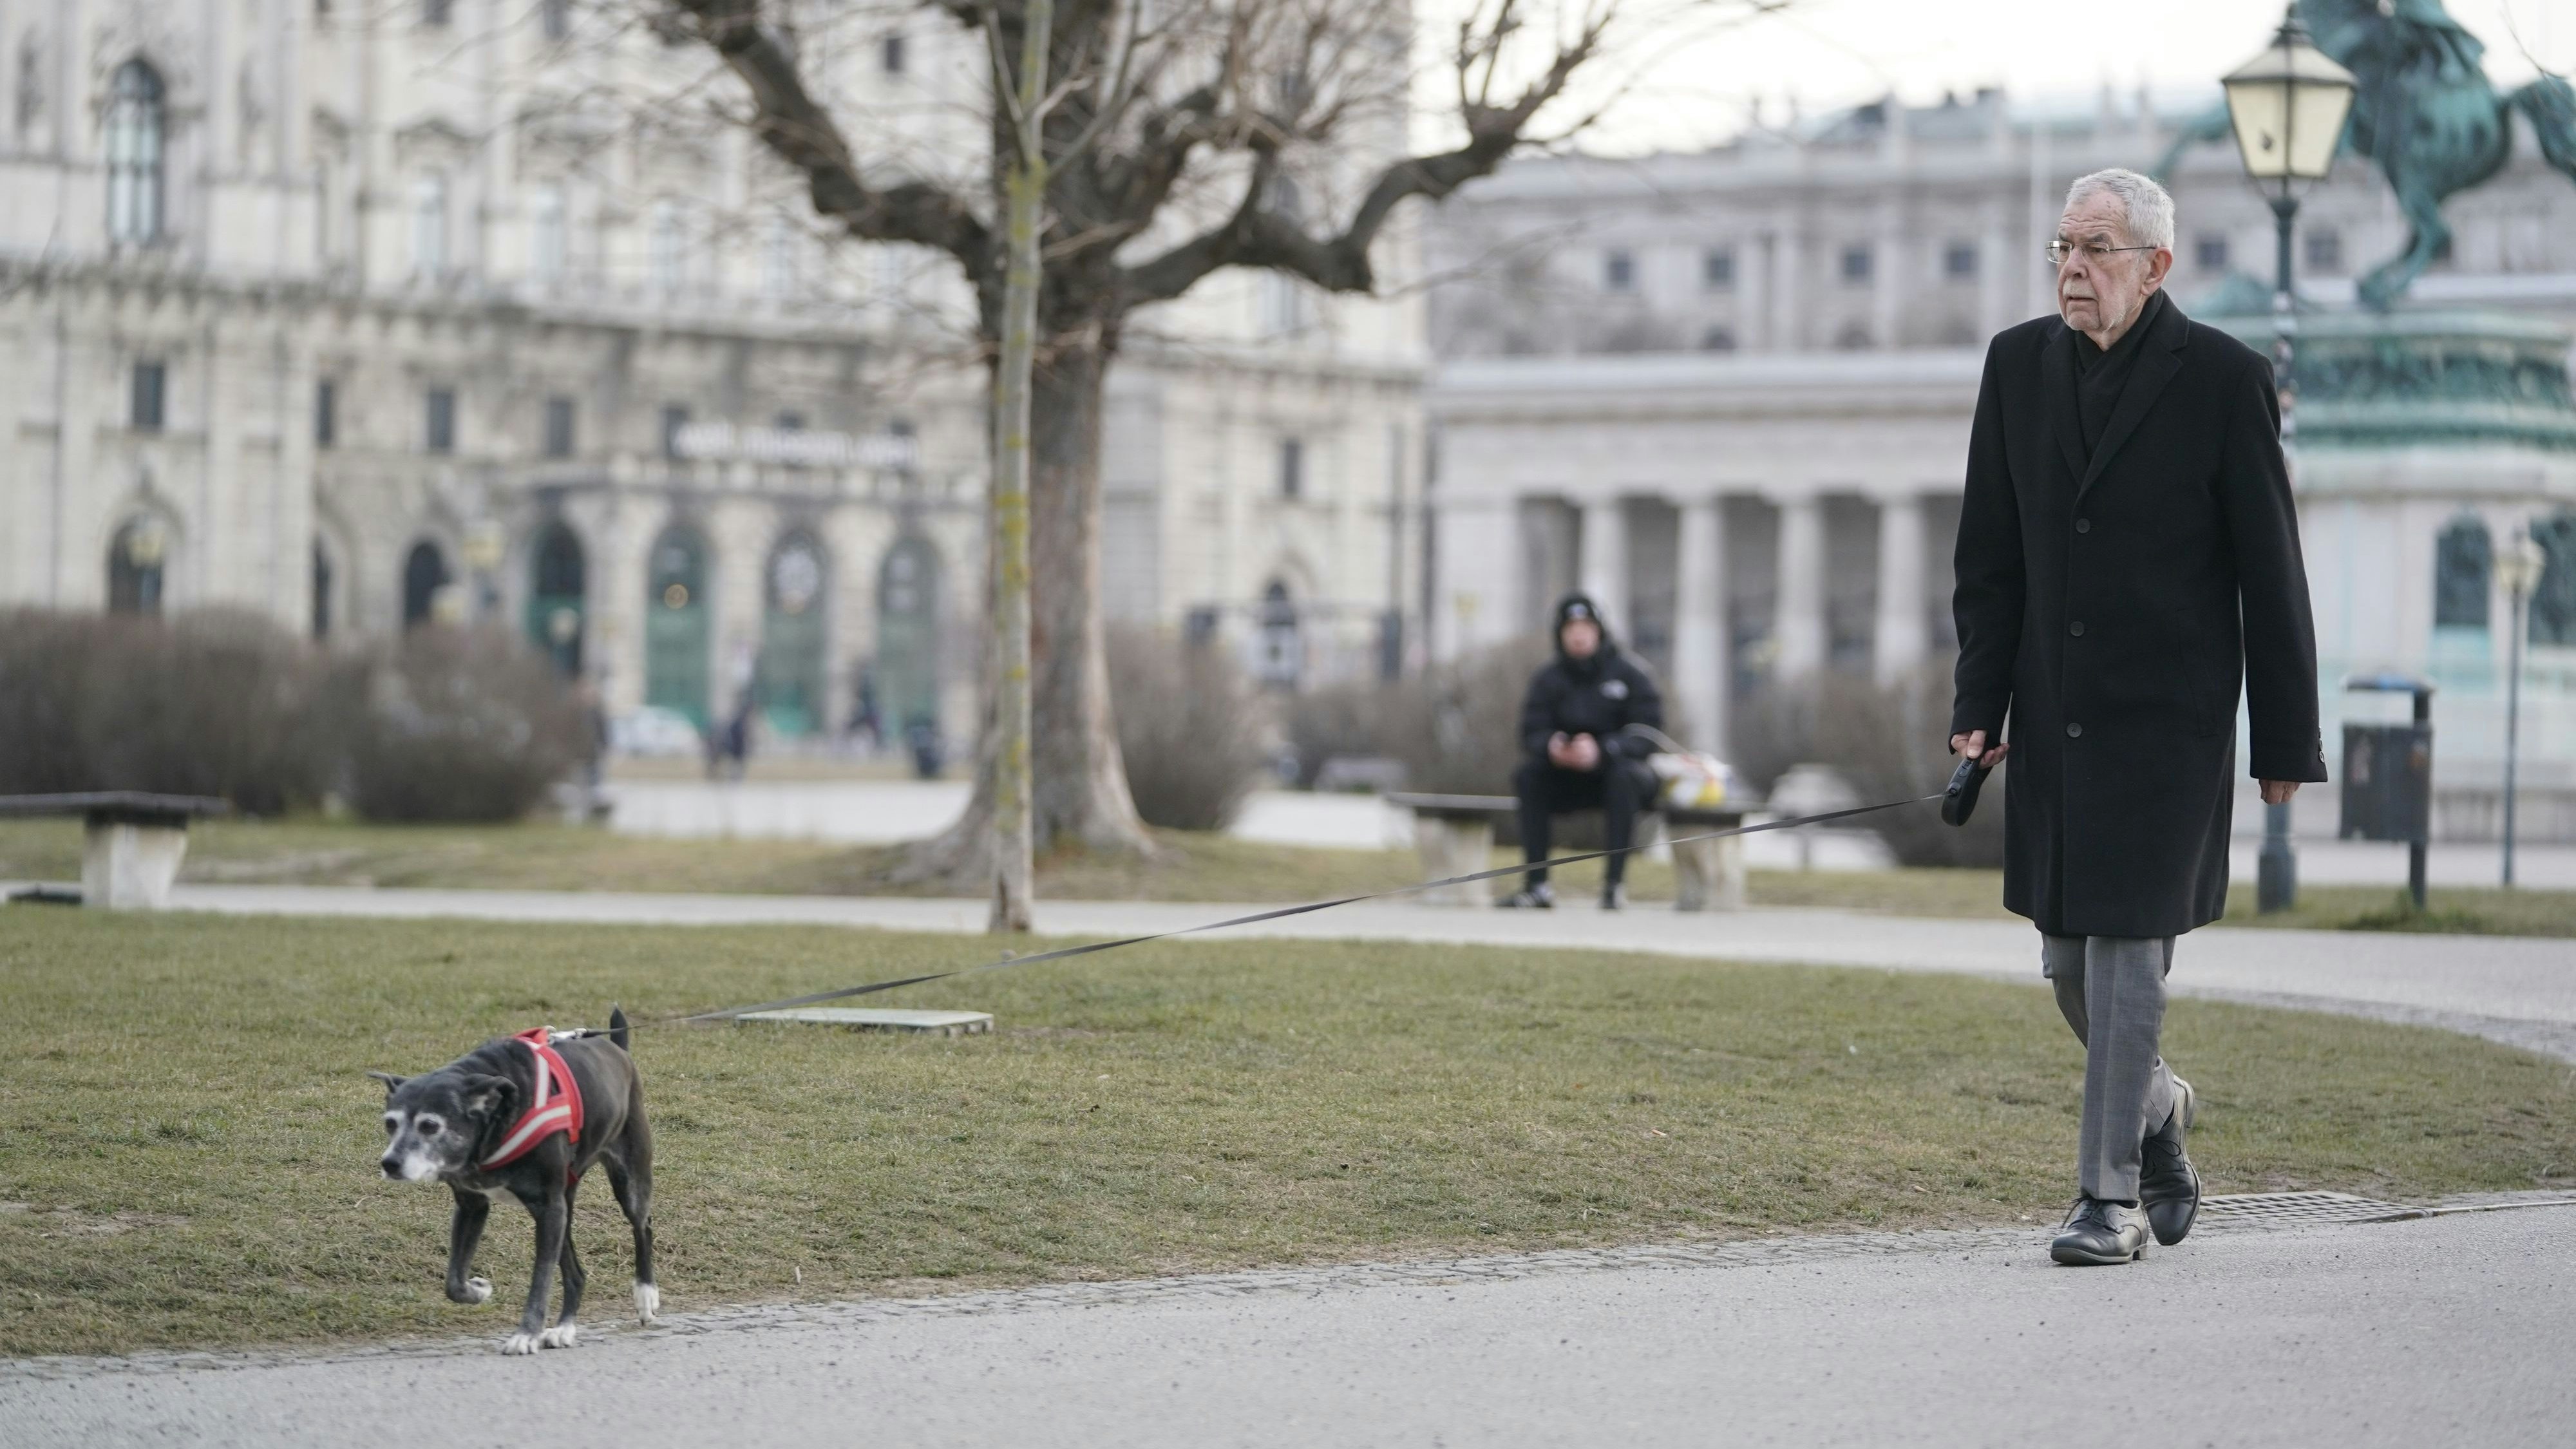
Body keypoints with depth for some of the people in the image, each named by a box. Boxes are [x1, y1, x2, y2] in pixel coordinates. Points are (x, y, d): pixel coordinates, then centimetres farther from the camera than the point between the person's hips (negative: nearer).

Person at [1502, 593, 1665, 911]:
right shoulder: (1547, 680, 4)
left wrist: (1602, 750, -35)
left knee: (1624, 774, -36)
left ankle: (1614, 882, -36)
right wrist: (1550, 747, -31)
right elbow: (1531, 735, -5)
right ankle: (1537, 883, -26)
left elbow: (1647, 736, -16)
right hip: (1567, 781, 3)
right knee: (1527, 775, -22)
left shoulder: (1631, 676, -6)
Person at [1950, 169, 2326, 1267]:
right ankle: (2154, 1107, 37)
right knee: (2068, 957, 11)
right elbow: (1989, 558, 10)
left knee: (2129, 947, -9)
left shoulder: (2223, 379, -7)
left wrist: (2285, 742, -5)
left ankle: (2112, 1197, -3)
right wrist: (1978, 707, 3)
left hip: (2167, 721, -5)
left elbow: (2271, 574, -4)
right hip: (2053, 718, 5)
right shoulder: (2019, 364, 6)